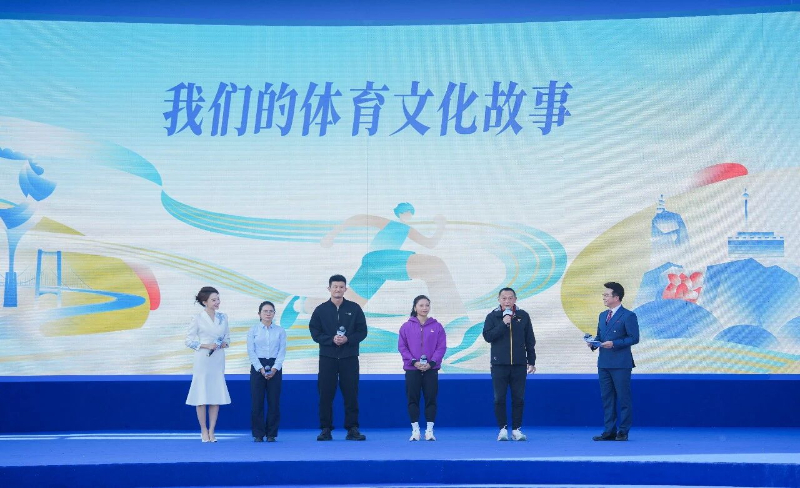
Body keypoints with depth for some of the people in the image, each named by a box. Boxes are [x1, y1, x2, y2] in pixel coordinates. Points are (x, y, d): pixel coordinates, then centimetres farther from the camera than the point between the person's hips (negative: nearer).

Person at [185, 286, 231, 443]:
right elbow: (189, 340, -4)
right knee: (202, 396, -1)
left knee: (216, 396, 4)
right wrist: (205, 346, -15)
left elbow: (227, 336, 17)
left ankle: (211, 431, 11)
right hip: (203, 360, -4)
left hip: (218, 360, 4)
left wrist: (225, 343, -5)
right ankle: (204, 431, 9)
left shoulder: (223, 317, 8)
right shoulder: (198, 319, -5)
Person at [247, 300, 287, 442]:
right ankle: (258, 434, 5)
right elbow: (251, 351, -2)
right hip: (257, 366, -1)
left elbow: (282, 351, 2)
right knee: (257, 401, -2)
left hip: (275, 368, 1)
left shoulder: (280, 331, 6)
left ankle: (271, 434, 7)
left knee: (274, 401, 0)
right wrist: (261, 369, -12)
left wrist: (275, 368, -11)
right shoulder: (253, 330, 3)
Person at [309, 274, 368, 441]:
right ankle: (325, 429, 6)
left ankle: (352, 429, 6)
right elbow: (315, 333, 1)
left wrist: (348, 339, -14)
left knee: (351, 394, 0)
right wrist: (331, 339, -14)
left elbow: (362, 331, 3)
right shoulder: (321, 310, 5)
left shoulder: (354, 308, 5)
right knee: (325, 394, 0)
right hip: (327, 357, 0)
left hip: (349, 358, 0)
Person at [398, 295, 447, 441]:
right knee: (413, 400, 1)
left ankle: (430, 430, 8)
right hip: (412, 369, 0)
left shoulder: (437, 326, 3)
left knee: (431, 399, 1)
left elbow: (441, 347, 0)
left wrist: (431, 363, -13)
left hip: (431, 370, 0)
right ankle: (415, 430, 8)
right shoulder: (407, 326, 3)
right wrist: (414, 362, -12)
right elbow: (402, 347, 0)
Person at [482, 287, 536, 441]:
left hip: (519, 364, 1)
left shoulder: (523, 316, 6)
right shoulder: (492, 317, 2)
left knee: (518, 398, 3)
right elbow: (487, 336, -11)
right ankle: (503, 429, 8)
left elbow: (530, 341, 10)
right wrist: (503, 324, -18)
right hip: (499, 364, -1)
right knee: (499, 399, 0)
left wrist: (531, 361, 8)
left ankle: (516, 429, 10)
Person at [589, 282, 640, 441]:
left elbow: (634, 338, -11)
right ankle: (609, 431, 13)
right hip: (604, 362, 7)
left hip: (620, 364, -7)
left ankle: (623, 431, 4)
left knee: (623, 397, -2)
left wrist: (614, 343, -18)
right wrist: (593, 343, 0)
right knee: (606, 398, 8)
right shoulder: (602, 315, 17)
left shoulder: (628, 316, -6)